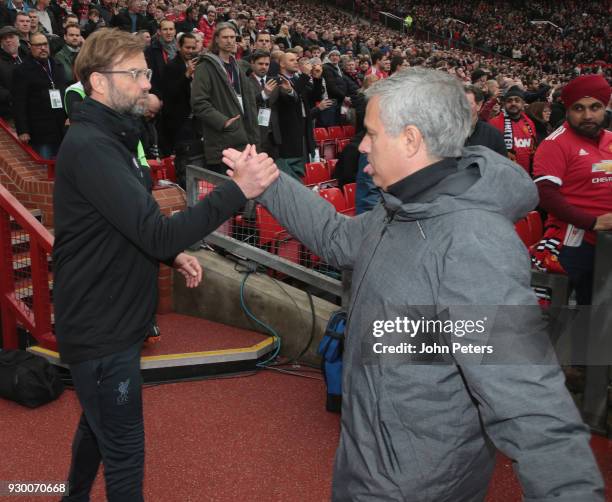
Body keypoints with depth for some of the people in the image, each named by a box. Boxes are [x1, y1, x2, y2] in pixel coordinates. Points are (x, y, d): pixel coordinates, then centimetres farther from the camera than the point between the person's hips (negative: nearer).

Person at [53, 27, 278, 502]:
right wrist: (237, 190, -33)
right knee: (125, 450, 4)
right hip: (101, 329, -10)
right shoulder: (90, 147, -24)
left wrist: (173, 255, 3)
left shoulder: (111, 137, 10)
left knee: (99, 423, 26)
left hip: (109, 319, 10)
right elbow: (157, 233, -31)